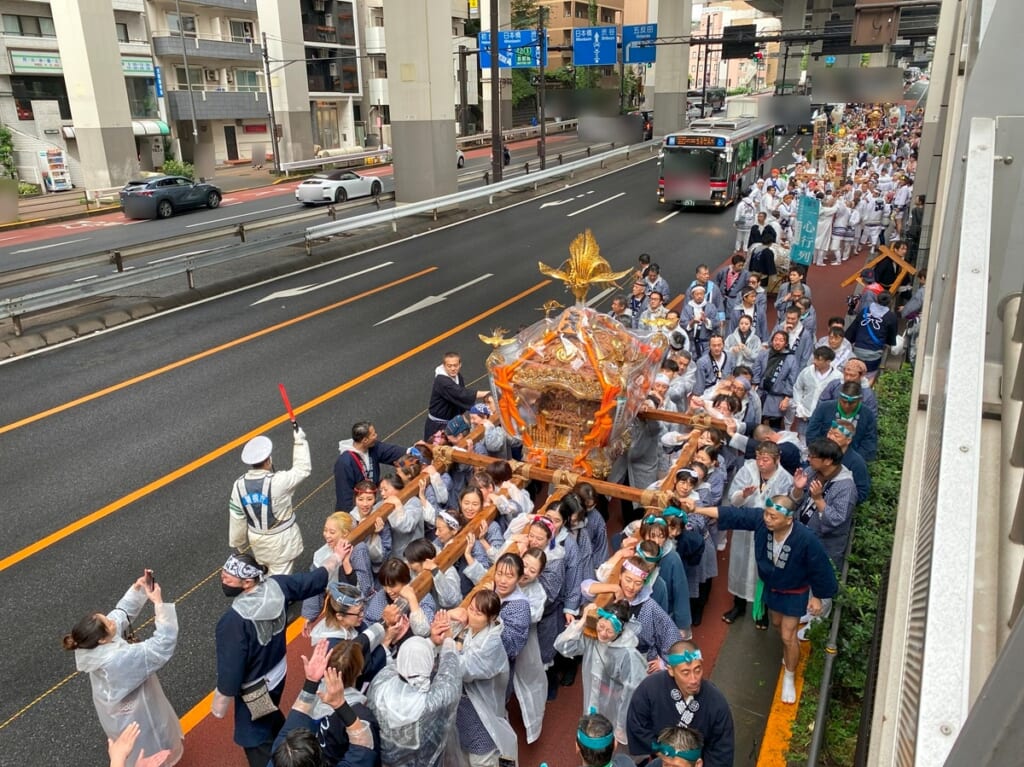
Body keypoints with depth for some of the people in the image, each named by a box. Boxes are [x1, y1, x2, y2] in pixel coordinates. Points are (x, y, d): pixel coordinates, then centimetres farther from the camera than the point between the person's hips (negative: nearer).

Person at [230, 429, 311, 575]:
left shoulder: (239, 485, -14)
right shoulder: (277, 482, -29)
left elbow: (236, 518, -3)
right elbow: (303, 469, -15)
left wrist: (237, 543, 12)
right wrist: (300, 440, -9)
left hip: (257, 539, 5)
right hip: (281, 540, -5)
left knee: (263, 575, 28)